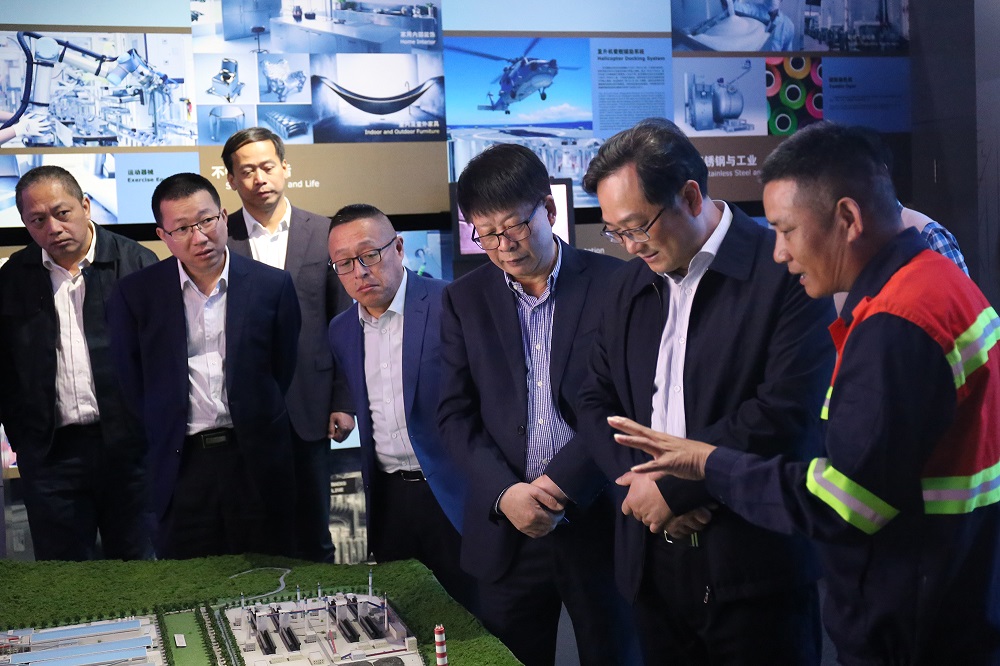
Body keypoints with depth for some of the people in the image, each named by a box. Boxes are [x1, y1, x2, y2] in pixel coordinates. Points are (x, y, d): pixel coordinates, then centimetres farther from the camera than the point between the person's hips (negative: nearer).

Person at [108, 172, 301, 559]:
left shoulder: (273, 285, -1)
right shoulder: (136, 295, 0)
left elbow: (285, 369, 6)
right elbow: (132, 383, 7)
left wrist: (258, 425, 6)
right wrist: (166, 437, 7)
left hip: (257, 463, 0)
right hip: (181, 464, 0)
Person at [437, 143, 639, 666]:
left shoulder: (615, 284, -4)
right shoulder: (464, 300, 5)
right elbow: (456, 413, 3)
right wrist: (503, 492, -12)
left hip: (601, 520, -2)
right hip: (506, 530, 2)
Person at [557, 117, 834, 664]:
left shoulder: (784, 270, -10)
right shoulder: (630, 286, 11)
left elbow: (785, 410, -18)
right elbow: (596, 401, 12)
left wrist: (672, 485, -14)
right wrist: (638, 479, -7)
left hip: (755, 565, -5)